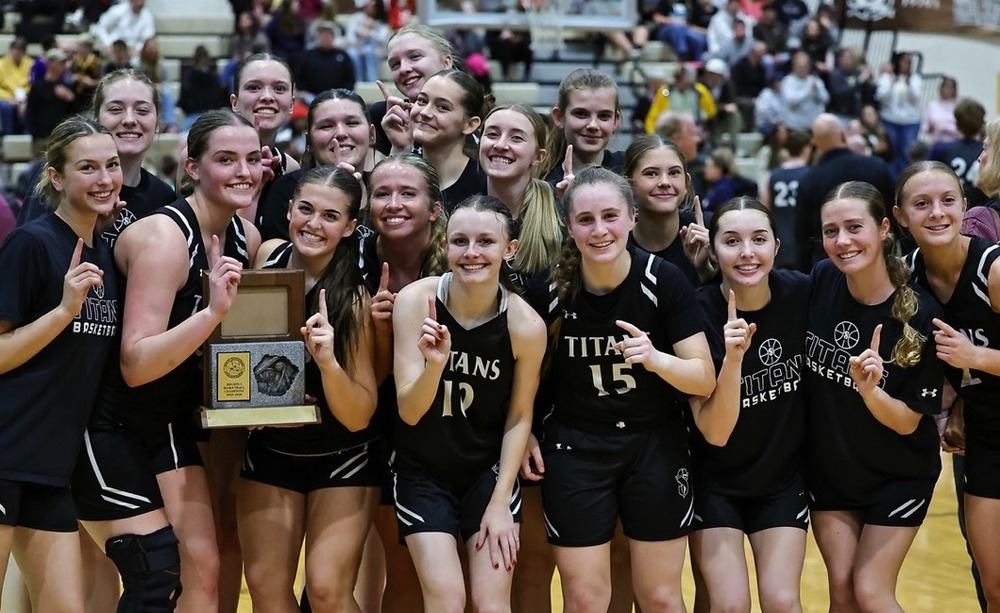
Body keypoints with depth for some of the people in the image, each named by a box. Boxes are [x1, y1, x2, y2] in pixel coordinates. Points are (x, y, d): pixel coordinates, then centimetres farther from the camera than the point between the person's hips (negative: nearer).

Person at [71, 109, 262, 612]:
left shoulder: (246, 237, 0)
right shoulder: (164, 236, -23)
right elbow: (135, 365, -28)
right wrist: (213, 310, -39)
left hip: (171, 422, 8)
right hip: (111, 425, -8)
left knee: (203, 569, 3)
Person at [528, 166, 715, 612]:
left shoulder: (664, 280, -14)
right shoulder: (550, 287, -12)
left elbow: (705, 379, -12)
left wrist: (657, 359, -30)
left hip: (656, 447, 0)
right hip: (576, 449, 0)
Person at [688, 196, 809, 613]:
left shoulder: (802, 293, -13)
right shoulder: (700, 313, -21)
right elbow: (715, 432, -24)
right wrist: (733, 358, -37)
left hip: (784, 479, 2)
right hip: (715, 483, -2)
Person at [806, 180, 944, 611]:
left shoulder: (922, 316, -21)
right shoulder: (819, 283, -14)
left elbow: (908, 421, -15)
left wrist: (869, 390, -36)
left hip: (897, 478, -3)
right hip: (827, 470, 3)